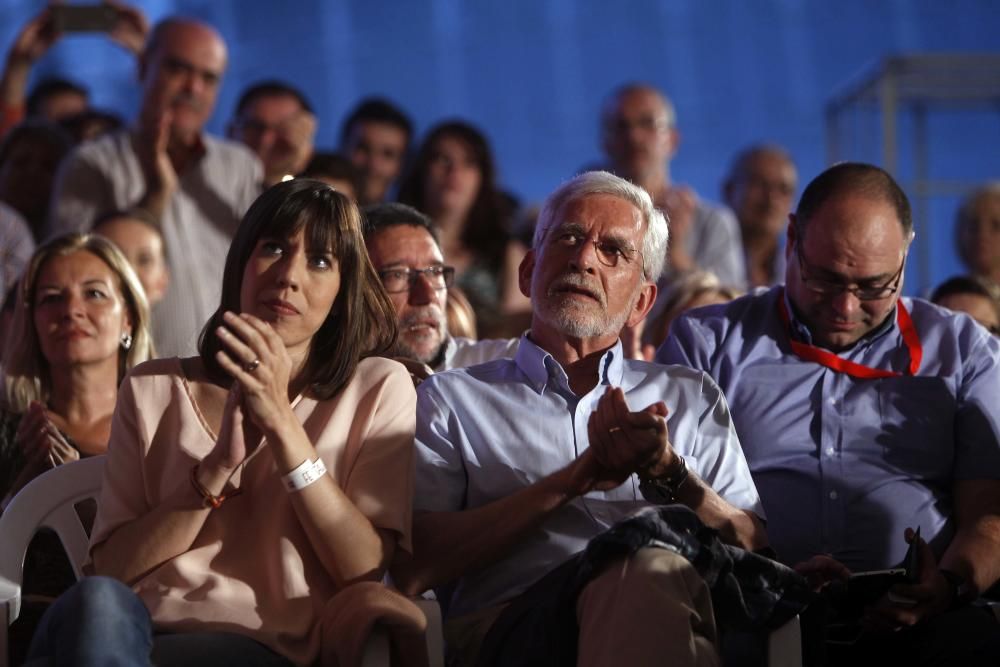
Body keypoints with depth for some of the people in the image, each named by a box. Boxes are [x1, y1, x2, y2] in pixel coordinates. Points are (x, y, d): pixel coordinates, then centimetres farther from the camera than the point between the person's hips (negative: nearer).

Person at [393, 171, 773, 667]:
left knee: (654, 565, -39)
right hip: (510, 621, -2)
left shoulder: (692, 398, 28)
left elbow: (752, 549, 14)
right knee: (649, 562, -38)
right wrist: (575, 480, -3)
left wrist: (668, 473, -5)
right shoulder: (450, 399, 20)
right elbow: (413, 570, 3)